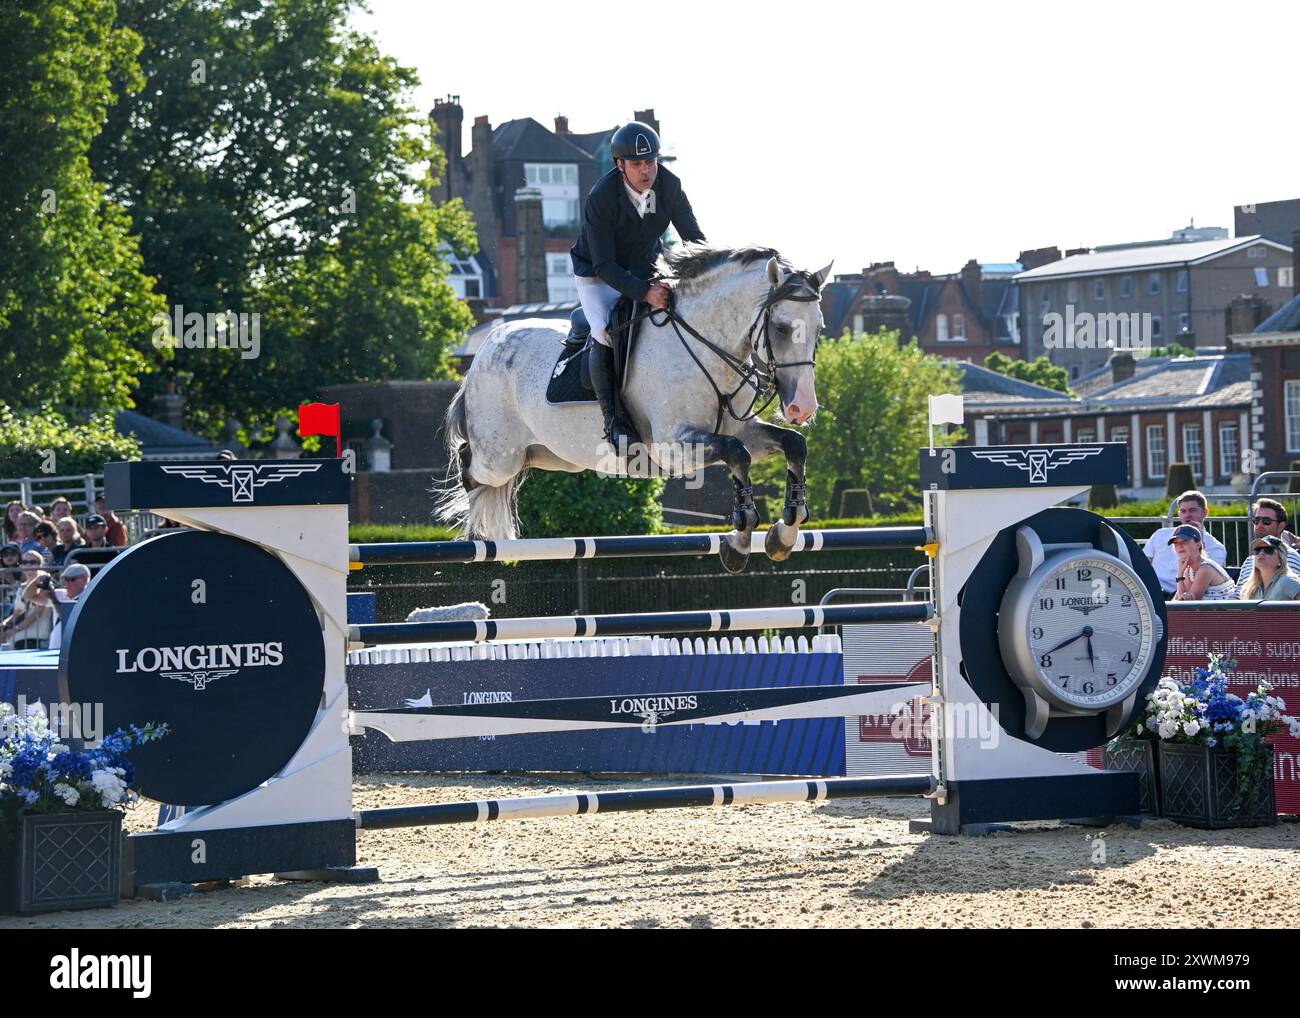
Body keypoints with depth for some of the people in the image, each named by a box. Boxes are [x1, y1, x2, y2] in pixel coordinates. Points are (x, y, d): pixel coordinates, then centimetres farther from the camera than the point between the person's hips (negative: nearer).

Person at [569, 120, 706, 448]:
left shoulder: (669, 185, -17)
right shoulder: (601, 198, -31)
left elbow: (694, 237, -6)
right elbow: (604, 266, -33)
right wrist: (645, 293, -47)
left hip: (646, 270, 5)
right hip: (597, 275, -5)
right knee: (606, 334, -29)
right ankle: (614, 420, -25)